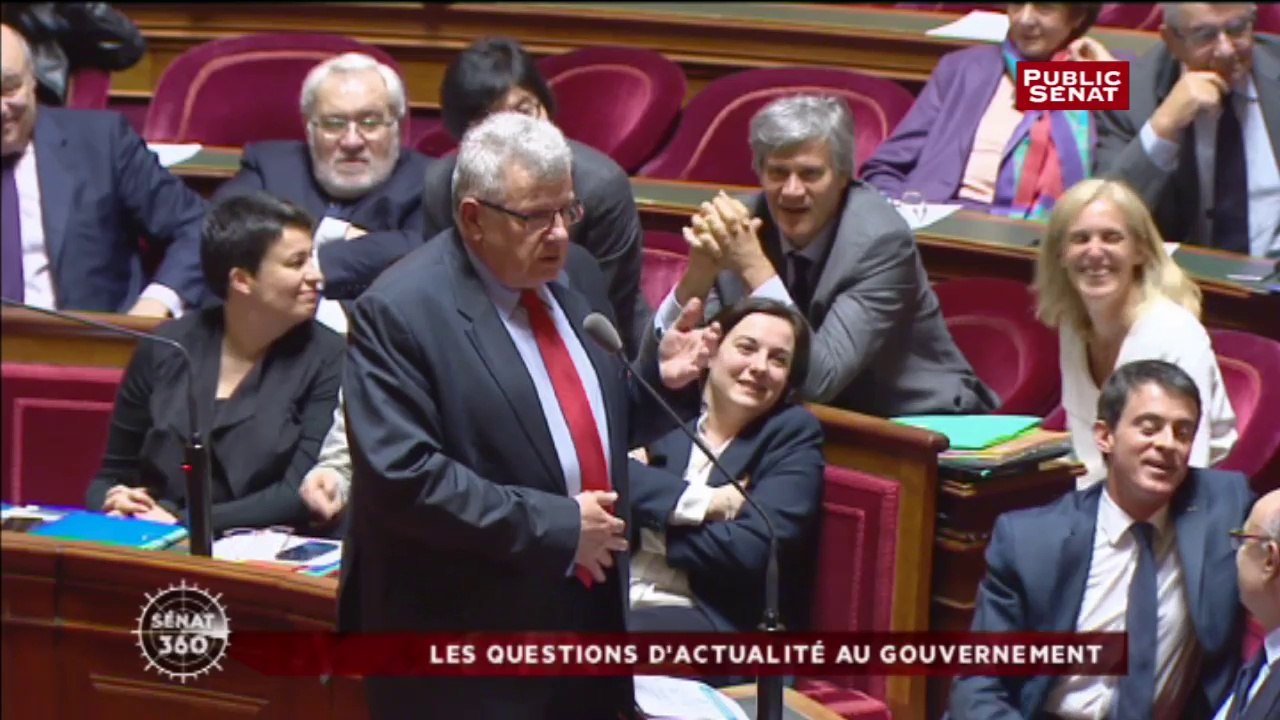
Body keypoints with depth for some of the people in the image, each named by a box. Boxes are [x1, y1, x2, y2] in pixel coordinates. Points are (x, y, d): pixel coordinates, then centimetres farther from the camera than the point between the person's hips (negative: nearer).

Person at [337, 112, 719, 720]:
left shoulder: (575, 272, 8)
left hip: (590, 612, 7)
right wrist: (554, 526, -20)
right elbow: (403, 477, -23)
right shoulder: (399, 311, -15)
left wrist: (661, 377, -2)